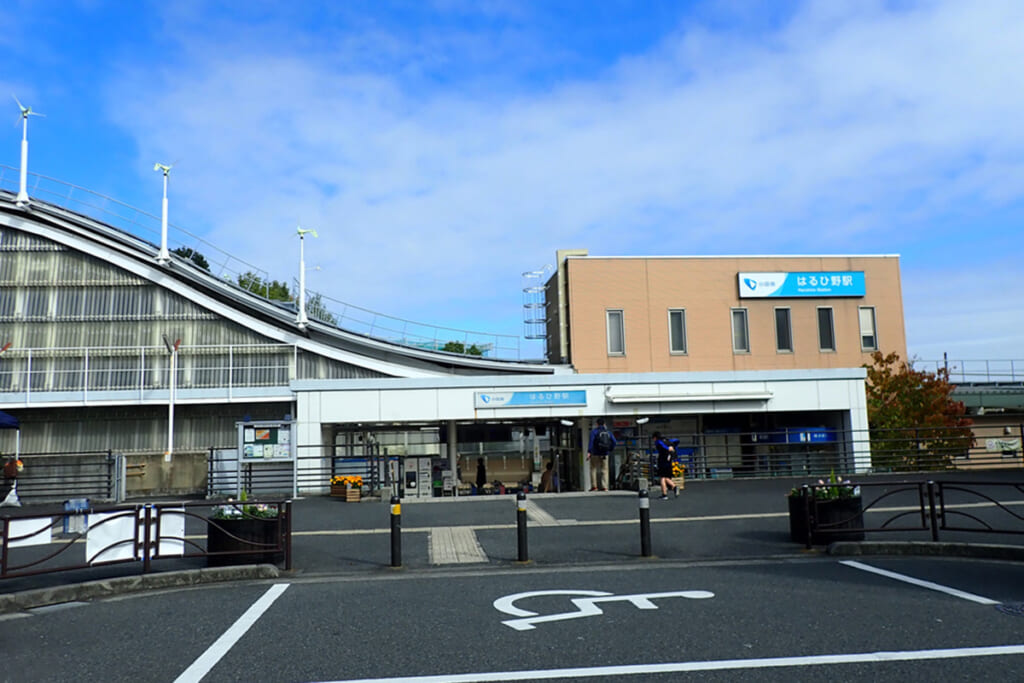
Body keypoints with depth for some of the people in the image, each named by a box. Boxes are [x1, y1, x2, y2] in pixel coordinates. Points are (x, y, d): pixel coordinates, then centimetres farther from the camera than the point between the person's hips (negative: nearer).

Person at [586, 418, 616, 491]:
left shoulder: (594, 431, -3)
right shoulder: (608, 432, 9)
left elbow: (591, 441, -16)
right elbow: (614, 442, 1)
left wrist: (589, 452, -21)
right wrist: (610, 449, 14)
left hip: (595, 454, -3)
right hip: (605, 455, 3)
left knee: (593, 469, 7)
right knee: (604, 470, 6)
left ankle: (594, 486, -1)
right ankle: (604, 487, -2)